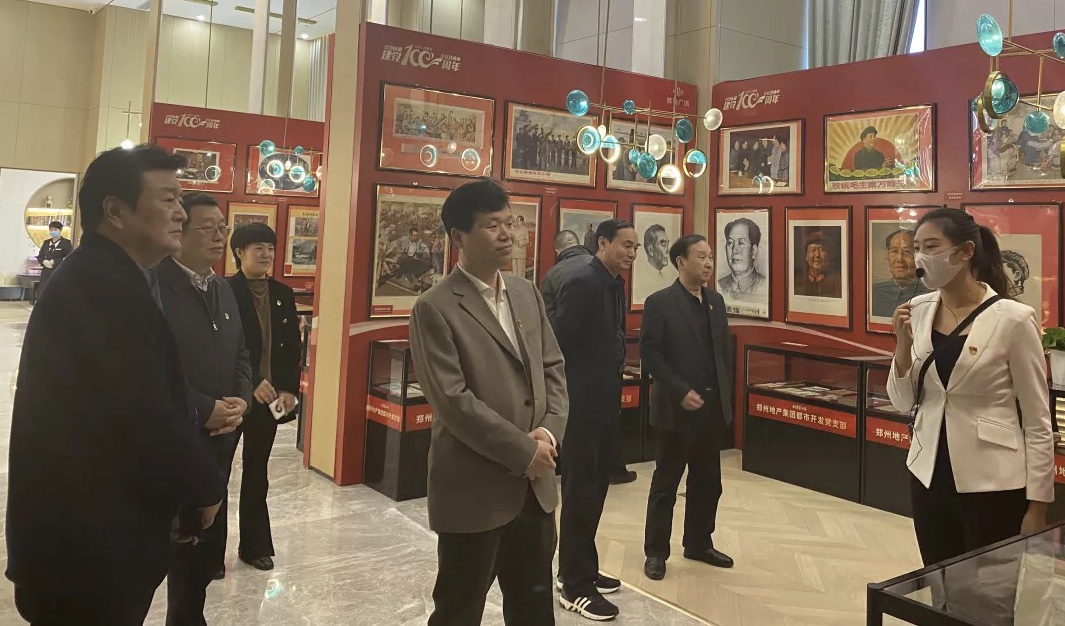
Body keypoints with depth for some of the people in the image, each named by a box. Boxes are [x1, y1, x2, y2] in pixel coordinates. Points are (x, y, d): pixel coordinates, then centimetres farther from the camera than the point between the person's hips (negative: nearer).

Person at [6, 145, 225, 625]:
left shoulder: (95, 276, 10)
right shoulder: (107, 285, -23)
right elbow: (146, 415, -27)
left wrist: (192, 483, 10)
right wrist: (205, 486, -11)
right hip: (88, 541, -10)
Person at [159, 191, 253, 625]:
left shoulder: (223, 290, 13)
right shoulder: (154, 286, -13)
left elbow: (240, 355, 17)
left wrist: (241, 401, -1)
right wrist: (204, 410, -18)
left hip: (221, 437, 7)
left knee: (206, 543, 15)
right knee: (181, 543, 4)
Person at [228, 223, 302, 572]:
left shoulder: (283, 294, 8)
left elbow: (293, 346, 7)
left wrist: (289, 389, -2)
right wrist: (252, 383, -21)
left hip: (271, 395, 5)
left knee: (257, 472, 15)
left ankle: (254, 545, 26)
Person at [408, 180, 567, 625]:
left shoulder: (526, 293, 9)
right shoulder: (435, 309, -13)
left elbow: (553, 367, 9)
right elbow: (453, 401, -19)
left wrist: (549, 430, -8)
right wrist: (523, 451, -16)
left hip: (535, 485, 6)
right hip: (475, 489, -6)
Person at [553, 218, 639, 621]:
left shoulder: (616, 284, 10)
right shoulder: (583, 283, -18)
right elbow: (557, 341, -21)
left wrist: (612, 381, 10)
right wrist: (567, 393, -15)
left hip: (605, 401, 9)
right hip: (582, 403, -9)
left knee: (595, 487, 17)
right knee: (580, 491, 1)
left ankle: (580, 570, 32)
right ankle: (575, 586, 14)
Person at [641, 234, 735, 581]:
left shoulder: (716, 301, 11)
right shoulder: (659, 302, -8)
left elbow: (724, 350, 15)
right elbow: (650, 352, -13)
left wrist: (725, 393, 8)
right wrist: (681, 391, -18)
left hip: (713, 407, 6)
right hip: (677, 408, -6)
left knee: (707, 482, 14)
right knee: (665, 483, 4)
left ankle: (699, 544, 30)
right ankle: (656, 552, 16)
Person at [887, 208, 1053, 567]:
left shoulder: (1013, 319, -12)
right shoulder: (918, 311, 0)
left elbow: (1038, 422, -8)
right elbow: (904, 404, 5)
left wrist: (1037, 505, -7)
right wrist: (903, 346, -11)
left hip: (993, 487, -4)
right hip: (929, 478, 5)